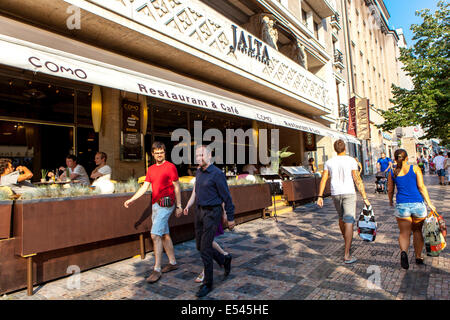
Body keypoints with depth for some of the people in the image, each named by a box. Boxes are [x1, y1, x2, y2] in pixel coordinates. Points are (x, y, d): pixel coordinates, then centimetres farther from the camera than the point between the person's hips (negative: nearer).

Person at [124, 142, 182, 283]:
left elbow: (176, 187, -5)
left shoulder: (170, 167, -6)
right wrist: (131, 200, 0)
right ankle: (173, 262, 26)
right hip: (155, 204, 8)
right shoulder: (151, 169, 15)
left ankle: (157, 269, -4)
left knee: (155, 235, -12)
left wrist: (179, 206, -6)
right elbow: (144, 187, 11)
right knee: (164, 235, 14)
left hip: (166, 204, -8)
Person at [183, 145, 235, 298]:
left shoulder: (217, 174, -15)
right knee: (200, 246, 14)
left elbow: (226, 198, -11)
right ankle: (225, 260, 37)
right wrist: (188, 205, 7)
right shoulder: (198, 172, 9)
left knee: (205, 247, -5)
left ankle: (208, 283, 13)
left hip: (212, 213, -8)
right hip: (200, 212, 8)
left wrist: (230, 218, -6)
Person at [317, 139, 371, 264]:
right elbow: (358, 180, -10)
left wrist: (320, 197, 0)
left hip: (335, 194, 4)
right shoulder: (351, 161, -6)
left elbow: (323, 179, -1)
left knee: (341, 217, 26)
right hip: (349, 193, -4)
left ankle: (347, 241, 45)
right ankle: (347, 255, -8)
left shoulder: (329, 162, 4)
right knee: (349, 222, -5)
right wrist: (365, 198, -6)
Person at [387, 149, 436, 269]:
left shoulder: (392, 172, 2)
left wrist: (391, 201, 28)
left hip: (401, 205, 0)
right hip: (417, 204, 0)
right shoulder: (415, 168, -2)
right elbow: (421, 187, -6)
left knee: (404, 232, 8)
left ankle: (403, 251, -19)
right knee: (417, 231, 19)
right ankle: (418, 257, 29)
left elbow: (390, 190, 9)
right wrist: (429, 203, 1)